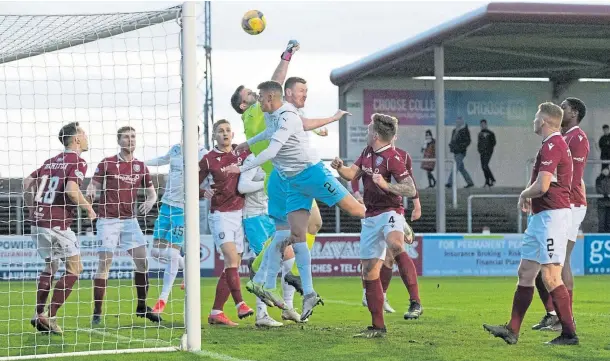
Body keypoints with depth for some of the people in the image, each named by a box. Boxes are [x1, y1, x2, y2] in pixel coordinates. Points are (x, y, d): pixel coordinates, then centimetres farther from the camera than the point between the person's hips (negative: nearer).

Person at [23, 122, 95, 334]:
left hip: (38, 221, 8)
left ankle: (39, 315, 20)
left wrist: (32, 210, 23)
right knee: (74, 269, 4)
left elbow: (27, 182, 16)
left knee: (50, 267, 23)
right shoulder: (78, 162, -7)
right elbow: (71, 190, -22)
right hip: (58, 224, -8)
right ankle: (50, 317, -4)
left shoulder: (52, 161, 15)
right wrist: (88, 207, -7)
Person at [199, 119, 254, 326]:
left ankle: (216, 313, 6)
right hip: (220, 214, -5)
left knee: (233, 266, 2)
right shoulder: (209, 159, -4)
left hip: (239, 214, 5)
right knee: (231, 258, -22)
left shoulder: (241, 153, 6)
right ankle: (240, 304, -23)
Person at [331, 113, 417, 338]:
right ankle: (378, 326, 12)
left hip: (389, 213, -8)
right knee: (369, 272, 6)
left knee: (394, 244, -40)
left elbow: (411, 190, -17)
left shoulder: (392, 158, -13)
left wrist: (386, 185, -30)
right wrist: (339, 168, -6)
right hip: (370, 217, 8)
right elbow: (351, 174, 15)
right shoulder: (368, 152, 11)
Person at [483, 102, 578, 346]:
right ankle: (512, 330, 13)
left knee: (550, 277, -10)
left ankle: (569, 334, -6)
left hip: (552, 216, -11)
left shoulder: (552, 145, -16)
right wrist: (529, 198, 11)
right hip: (541, 217, 11)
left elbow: (542, 186, -23)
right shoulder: (554, 144, 17)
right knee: (525, 272, 10)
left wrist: (524, 195, -4)